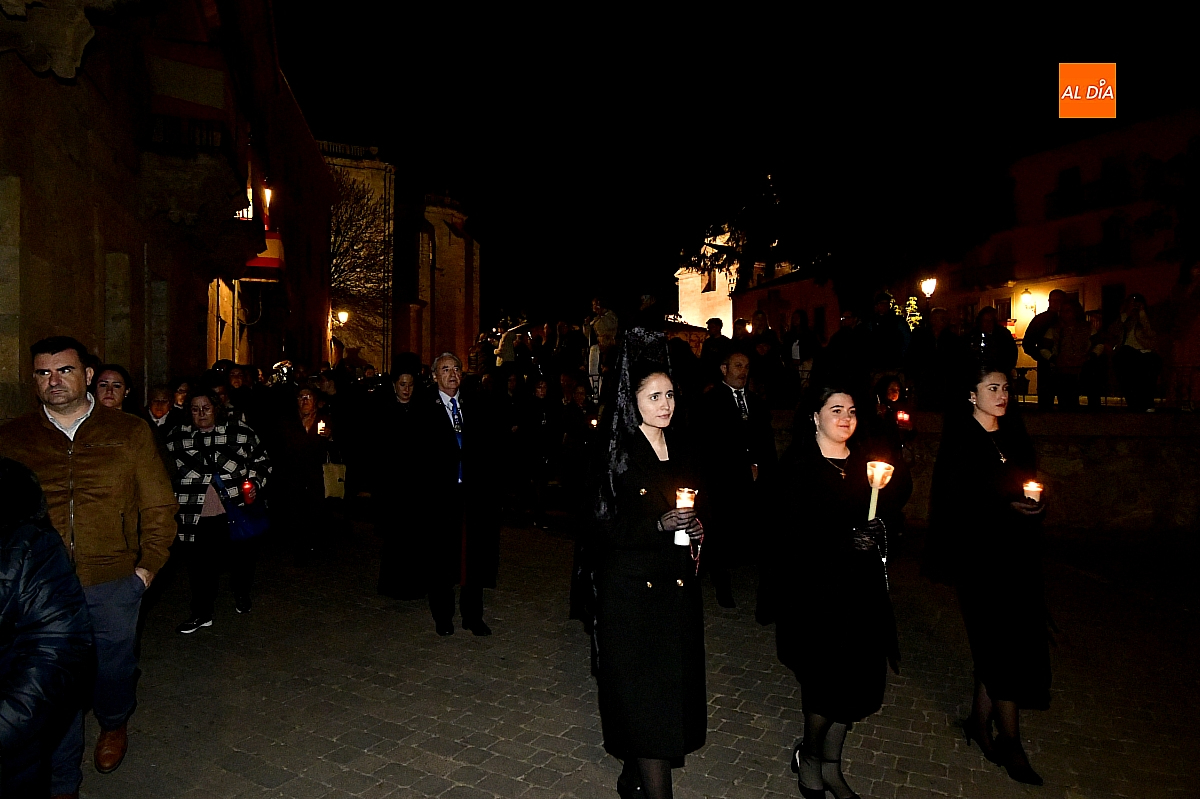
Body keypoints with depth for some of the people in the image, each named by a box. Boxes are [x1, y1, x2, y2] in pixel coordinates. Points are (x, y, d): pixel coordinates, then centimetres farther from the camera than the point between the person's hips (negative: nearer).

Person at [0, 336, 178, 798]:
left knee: (113, 670, 18)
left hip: (113, 584, 0)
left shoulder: (129, 433, -1)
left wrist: (147, 567, -3)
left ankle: (113, 725, 50)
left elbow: (159, 507, 2)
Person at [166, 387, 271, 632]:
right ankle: (201, 614, 18)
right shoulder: (178, 437, 6)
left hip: (238, 509, 0)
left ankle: (242, 596, 39)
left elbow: (262, 461, 7)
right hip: (198, 515, 1)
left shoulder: (240, 431, 1)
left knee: (242, 556, 14)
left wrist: (254, 483, -8)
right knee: (201, 565, 2)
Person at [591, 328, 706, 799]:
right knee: (645, 694, -1)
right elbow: (608, 527, -13)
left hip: (677, 584, 6)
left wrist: (695, 530, -1)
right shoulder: (616, 454, -11)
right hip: (633, 588, -6)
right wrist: (660, 525, -23)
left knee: (674, 687, 13)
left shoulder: (679, 447, 7)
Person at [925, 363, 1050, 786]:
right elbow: (953, 499, -13)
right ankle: (1010, 742, 11)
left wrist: (1033, 505, -4)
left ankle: (979, 721, 27)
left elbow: (1029, 483, 16)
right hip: (981, 555, -6)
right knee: (1004, 646, -3)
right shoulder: (960, 440, -9)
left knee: (996, 645, 10)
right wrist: (1005, 507, -19)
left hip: (1017, 554, 6)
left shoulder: (1014, 435, 10)